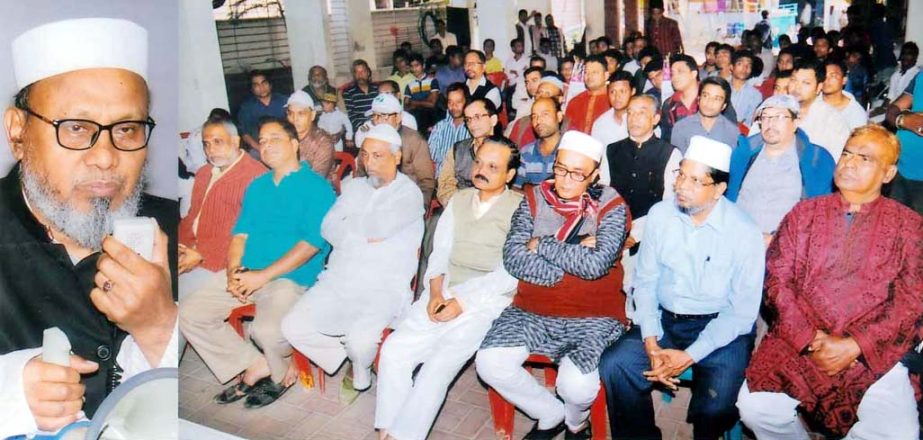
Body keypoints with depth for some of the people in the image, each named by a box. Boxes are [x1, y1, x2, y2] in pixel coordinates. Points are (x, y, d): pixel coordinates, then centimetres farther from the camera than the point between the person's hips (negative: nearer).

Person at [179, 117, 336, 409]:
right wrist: (234, 270, -5)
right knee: (189, 313, -6)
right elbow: (240, 234, 16)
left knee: (267, 331, -32)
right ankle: (254, 365, 2)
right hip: (245, 274, 7)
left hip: (289, 278, -7)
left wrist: (262, 276, -16)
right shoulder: (257, 187, 19)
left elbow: (312, 244, -13)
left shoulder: (316, 187, -4)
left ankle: (280, 372, 4)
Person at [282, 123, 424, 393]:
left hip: (383, 289, -5)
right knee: (293, 328, -11)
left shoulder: (409, 193, -2)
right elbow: (328, 229, 5)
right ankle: (346, 351, 14)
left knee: (361, 342, -28)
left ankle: (361, 372, 9)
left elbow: (383, 225, -20)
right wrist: (365, 234, -8)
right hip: (338, 280, 5)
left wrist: (349, 226, -3)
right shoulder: (354, 187, 16)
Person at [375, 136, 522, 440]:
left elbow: (511, 273, -9)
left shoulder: (520, 209, -2)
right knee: (394, 350, -13)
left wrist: (463, 302, -14)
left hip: (485, 301, -5)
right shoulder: (459, 200, 15)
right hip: (443, 295, 5)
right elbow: (440, 252, 12)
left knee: (439, 364, -23)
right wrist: (436, 292, -5)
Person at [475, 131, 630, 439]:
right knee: (489, 364, -18)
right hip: (532, 311, 4)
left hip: (593, 317, -3)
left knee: (577, 387, -27)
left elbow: (596, 264, -19)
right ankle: (550, 414, 12)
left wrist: (542, 245, -10)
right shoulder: (535, 199, 5)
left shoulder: (611, 207, -2)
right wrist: (573, 258, -14)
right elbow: (513, 257, -7)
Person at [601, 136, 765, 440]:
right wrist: (651, 344, -10)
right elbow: (645, 281, 2)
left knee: (717, 402, -26)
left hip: (721, 328, -3)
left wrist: (690, 356, -17)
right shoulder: (660, 215, 0)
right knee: (613, 366, -19)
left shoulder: (743, 232, -10)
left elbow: (743, 311, -9)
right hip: (664, 320, 3)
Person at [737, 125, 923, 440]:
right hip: (797, 343, 1)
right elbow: (777, 278, 2)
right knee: (756, 408, -22)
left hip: (874, 352, 0)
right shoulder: (805, 213, 10)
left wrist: (854, 346, -12)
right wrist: (812, 339, -10)